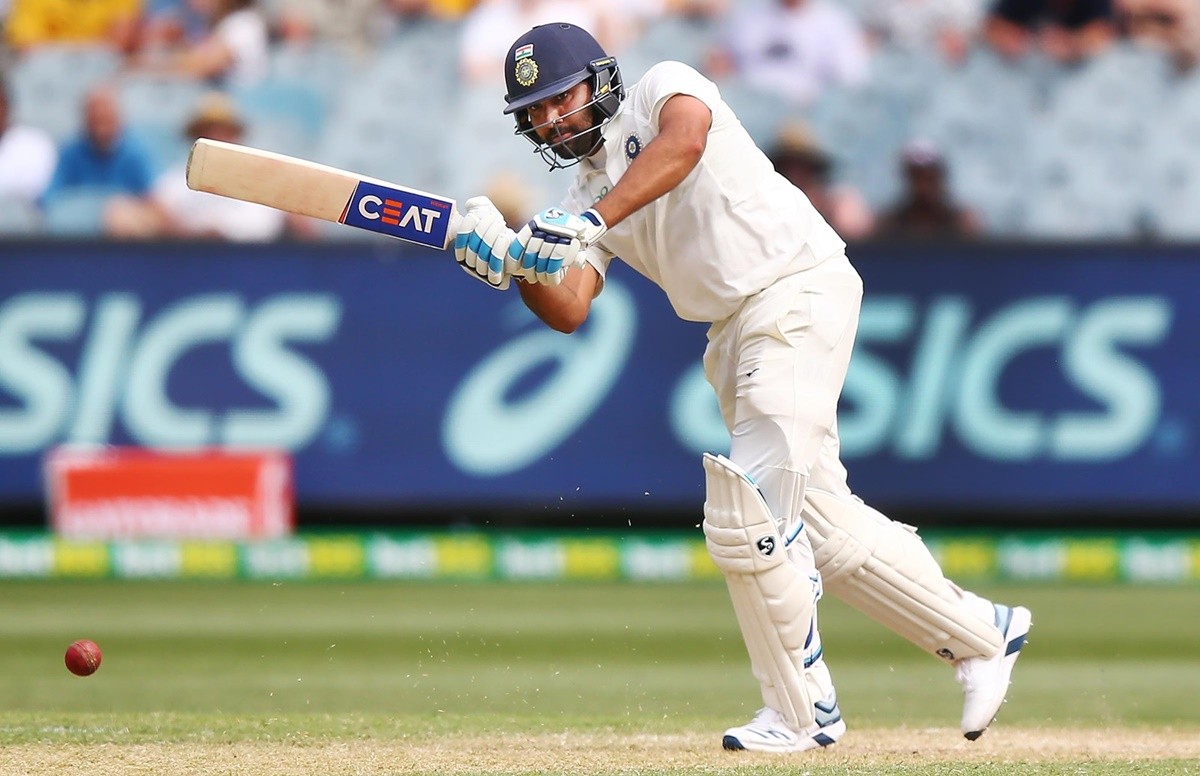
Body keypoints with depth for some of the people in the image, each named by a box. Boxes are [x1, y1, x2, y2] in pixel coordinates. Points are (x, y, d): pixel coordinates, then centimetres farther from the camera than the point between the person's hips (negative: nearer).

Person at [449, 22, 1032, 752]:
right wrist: (513, 265, -15)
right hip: (736, 334, 9)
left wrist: (593, 221, -33)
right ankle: (982, 636, 20)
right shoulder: (585, 196, 18)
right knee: (820, 525, 7)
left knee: (747, 514, -15)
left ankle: (802, 710, -7)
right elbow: (568, 311, 4)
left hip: (799, 288, -9)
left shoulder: (662, 89, -2)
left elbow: (684, 139, -27)